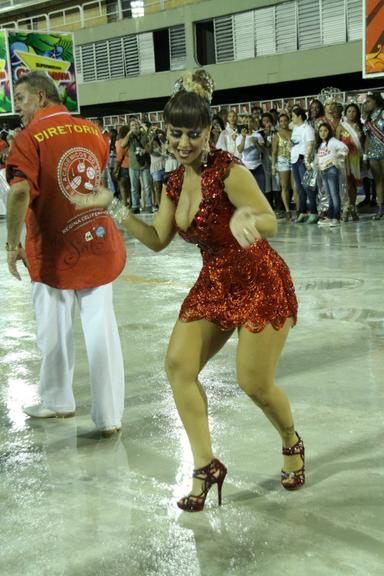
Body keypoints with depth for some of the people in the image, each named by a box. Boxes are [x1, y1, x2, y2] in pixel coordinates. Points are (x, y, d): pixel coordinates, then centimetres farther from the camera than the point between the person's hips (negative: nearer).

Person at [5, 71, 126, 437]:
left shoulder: (30, 137, -13)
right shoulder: (93, 132, 5)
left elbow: (20, 192, -24)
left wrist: (12, 244, -16)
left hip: (54, 251, -4)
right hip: (98, 245, 4)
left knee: (55, 331, 13)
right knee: (102, 331, 5)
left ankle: (57, 402, 31)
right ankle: (109, 416, 7)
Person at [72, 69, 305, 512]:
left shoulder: (229, 171, -20)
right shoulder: (175, 182, 2)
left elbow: (270, 222, -24)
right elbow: (157, 240, 7)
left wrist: (246, 217, -46)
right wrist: (114, 209, -2)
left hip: (260, 284, -7)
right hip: (213, 284, 7)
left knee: (254, 383, -5)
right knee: (179, 364, -5)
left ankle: (292, 445, 28)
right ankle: (205, 466, 5)